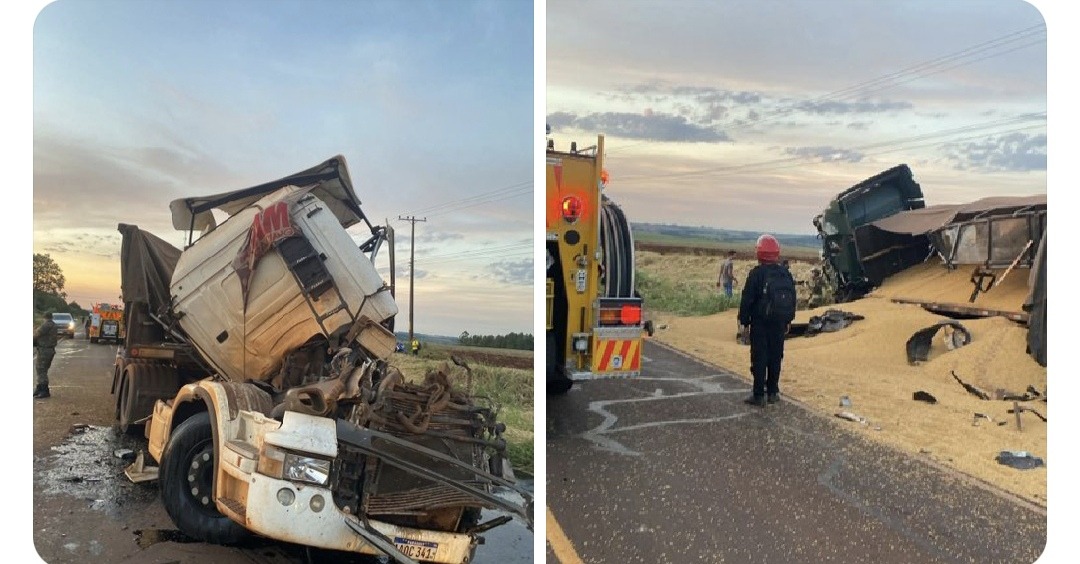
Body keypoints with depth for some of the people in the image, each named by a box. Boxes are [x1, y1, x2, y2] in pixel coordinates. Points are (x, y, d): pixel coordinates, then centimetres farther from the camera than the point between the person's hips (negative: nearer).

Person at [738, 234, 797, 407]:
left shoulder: (756, 273, -13)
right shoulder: (786, 273, 5)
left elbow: (747, 299, -12)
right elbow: (792, 299, 13)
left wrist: (744, 322, -4)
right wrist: (788, 320, 21)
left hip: (760, 322, -5)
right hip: (780, 322, 5)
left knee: (759, 358, -1)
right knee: (776, 357, 13)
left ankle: (759, 395, 0)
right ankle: (773, 392, 20)